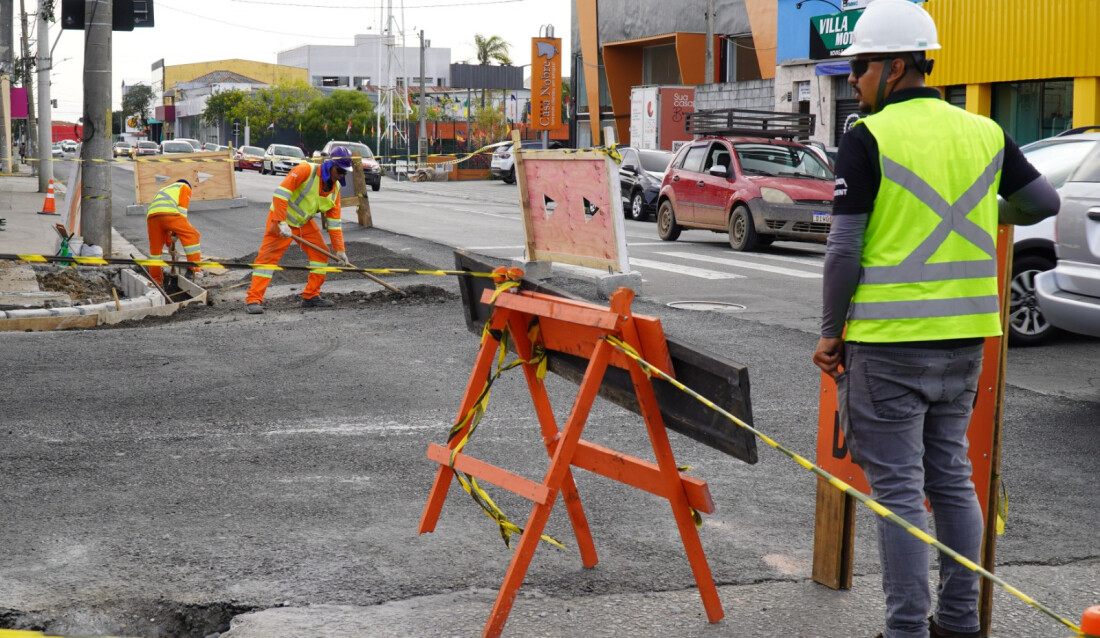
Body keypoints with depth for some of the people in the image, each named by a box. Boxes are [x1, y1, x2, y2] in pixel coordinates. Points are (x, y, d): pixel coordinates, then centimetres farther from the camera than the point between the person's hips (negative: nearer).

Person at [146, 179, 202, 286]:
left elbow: (165, 221, 44)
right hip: (168, 213, -6)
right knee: (192, 235, 2)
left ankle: (156, 280, 20)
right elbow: (182, 209, 10)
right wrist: (175, 233, 8)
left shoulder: (164, 191, 45)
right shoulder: (185, 187, 27)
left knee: (155, 248, 16)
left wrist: (169, 244, 45)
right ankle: (195, 268, -6)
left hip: (151, 216, 6)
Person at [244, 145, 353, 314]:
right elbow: (281, 193, -30)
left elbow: (334, 222, 3)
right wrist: (281, 223, -34)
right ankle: (253, 299, -14)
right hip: (281, 219, -7)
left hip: (305, 222, 8)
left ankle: (311, 296, 12)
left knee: (321, 254, 3)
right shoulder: (306, 170, -24)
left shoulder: (335, 188, -1)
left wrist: (339, 249, -2)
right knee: (268, 256, -13)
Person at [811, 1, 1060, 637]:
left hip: (889, 343, -6)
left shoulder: (867, 139, -10)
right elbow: (1044, 202, 18)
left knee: (898, 489, 0)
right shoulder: (983, 132, 7)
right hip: (964, 339, 6)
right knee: (952, 476, 16)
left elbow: (844, 249, -11)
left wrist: (831, 332, -1)